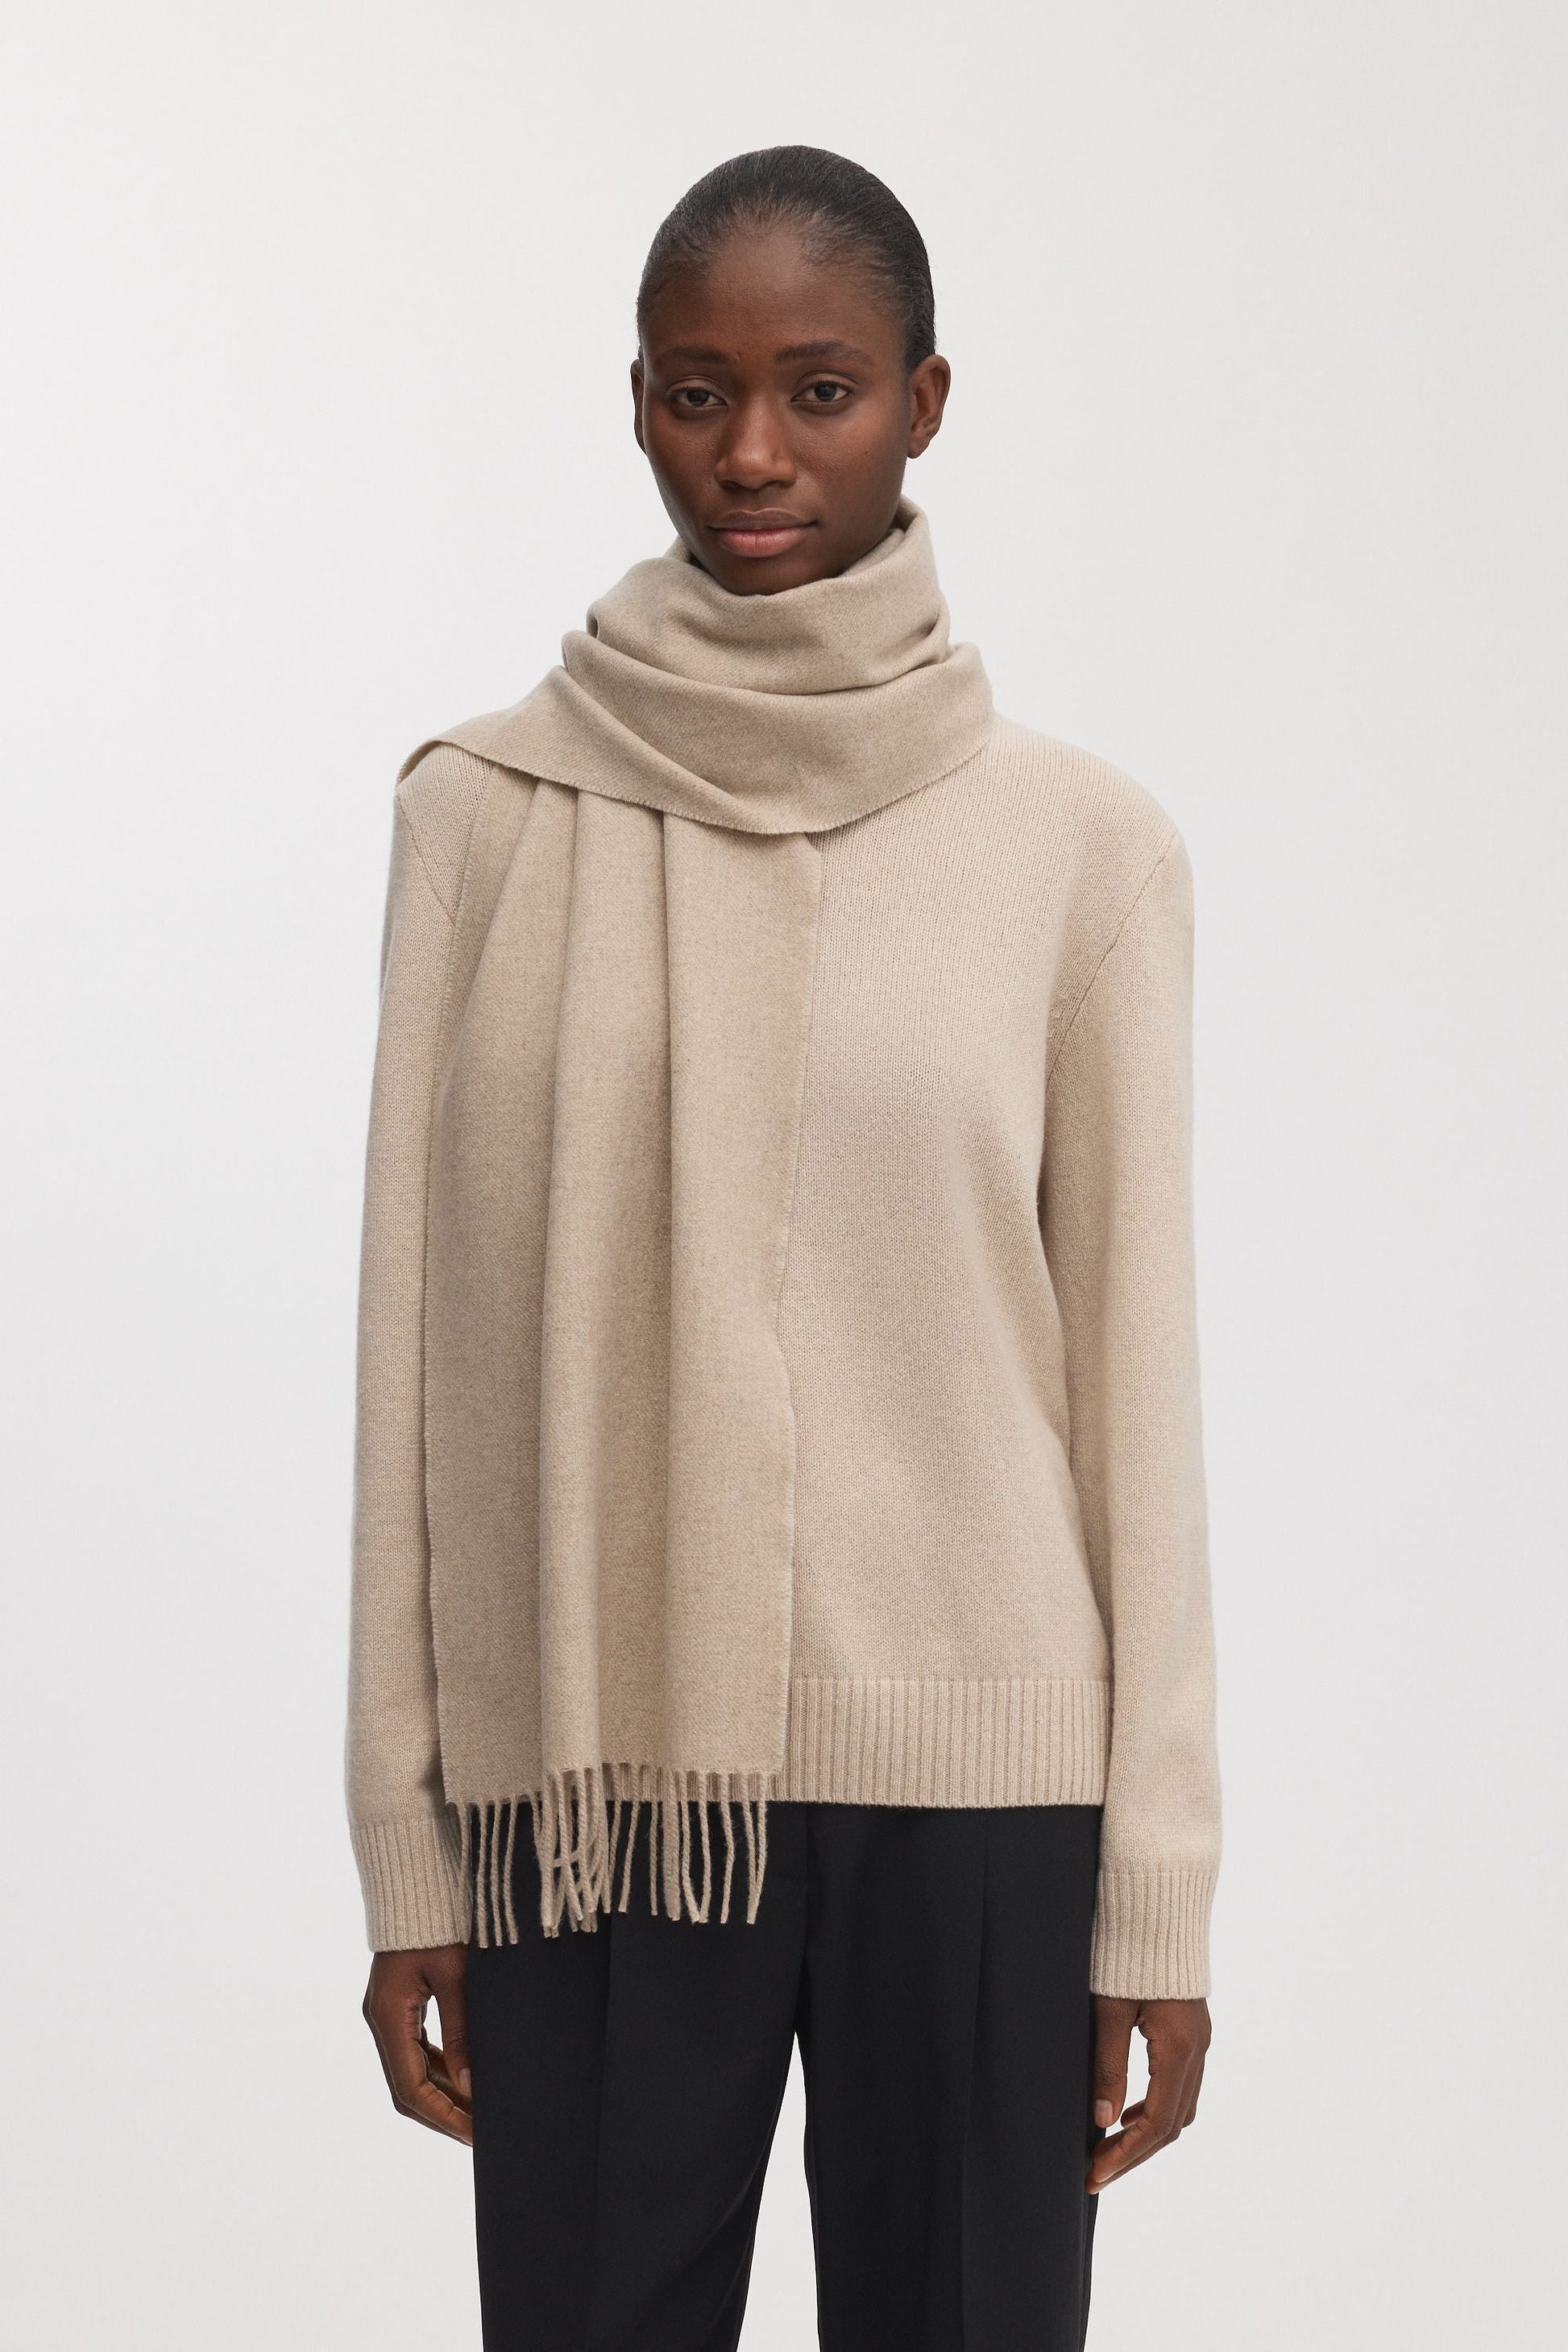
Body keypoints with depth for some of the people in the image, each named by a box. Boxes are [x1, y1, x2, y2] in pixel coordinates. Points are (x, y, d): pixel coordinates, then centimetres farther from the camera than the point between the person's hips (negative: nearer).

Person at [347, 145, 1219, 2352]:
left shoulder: (1083, 840, 0)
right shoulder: (490, 812, 2)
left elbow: (1134, 1369, 2)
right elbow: (418, 1337, 4)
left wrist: (1157, 1888, 1)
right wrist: (405, 1842, 3)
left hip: (975, 1775, 0)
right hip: (596, 1765, 1)